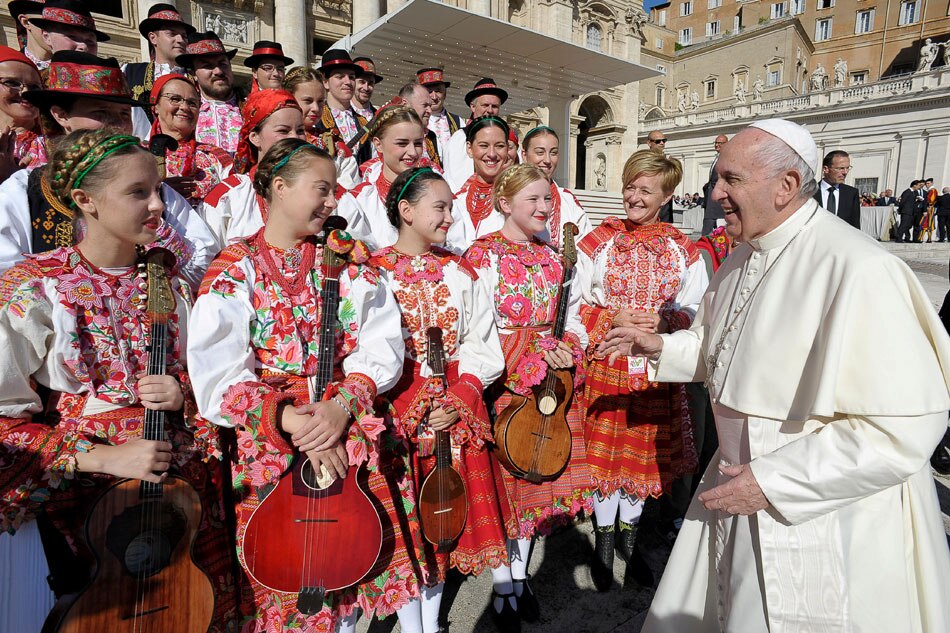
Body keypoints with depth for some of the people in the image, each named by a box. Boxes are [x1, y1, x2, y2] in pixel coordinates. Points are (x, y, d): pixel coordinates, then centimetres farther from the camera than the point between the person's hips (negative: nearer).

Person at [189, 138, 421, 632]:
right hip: (270, 439, -2)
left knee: (346, 556, -1)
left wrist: (343, 404, -17)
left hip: (351, 424, 2)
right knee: (284, 569, -5)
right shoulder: (235, 270, -1)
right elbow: (219, 379, -9)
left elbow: (382, 345, -2)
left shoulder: (346, 259, 8)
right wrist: (290, 420, -20)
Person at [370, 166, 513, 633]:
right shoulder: (374, 272, -4)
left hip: (459, 408, 4)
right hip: (397, 411, -3)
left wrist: (461, 395, -9)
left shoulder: (461, 272, 9)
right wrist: (415, 409, -13)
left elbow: (481, 343, 5)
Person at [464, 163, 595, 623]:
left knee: (538, 476, 14)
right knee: (503, 479, 3)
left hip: (554, 386, 6)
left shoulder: (554, 258, 11)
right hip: (503, 385, -6)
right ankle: (504, 581, 24)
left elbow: (573, 317, 14)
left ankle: (521, 573, 34)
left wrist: (570, 347, -6)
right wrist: (535, 355, -19)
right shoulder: (483, 255, -8)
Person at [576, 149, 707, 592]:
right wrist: (613, 319, -16)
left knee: (645, 455, 13)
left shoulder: (683, 250, 3)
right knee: (603, 453, 7)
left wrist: (664, 320, -15)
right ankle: (604, 540, 30)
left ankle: (629, 536, 37)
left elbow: (696, 312, 4)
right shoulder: (598, 241, -1)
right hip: (605, 366, -1)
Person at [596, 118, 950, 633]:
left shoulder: (857, 270, -26)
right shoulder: (741, 261, 2)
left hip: (823, 526, -7)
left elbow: (907, 427, -28)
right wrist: (662, 348, 2)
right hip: (741, 497, 8)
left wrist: (772, 481, -25)